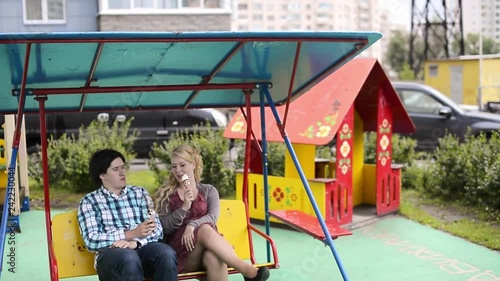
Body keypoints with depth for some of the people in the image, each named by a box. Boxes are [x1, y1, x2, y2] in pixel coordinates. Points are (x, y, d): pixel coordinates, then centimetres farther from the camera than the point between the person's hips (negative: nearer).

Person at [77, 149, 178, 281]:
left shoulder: (140, 193, 17)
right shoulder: (89, 202, 8)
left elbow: (157, 229, 6)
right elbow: (91, 241, -6)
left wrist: (135, 242, -15)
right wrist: (132, 233, -14)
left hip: (142, 248, 3)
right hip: (110, 253, -3)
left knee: (166, 253, -30)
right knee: (129, 257, -37)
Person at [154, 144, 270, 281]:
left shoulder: (209, 190, 15)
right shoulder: (166, 194, 11)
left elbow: (213, 217, -4)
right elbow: (164, 228, 0)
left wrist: (192, 225, -23)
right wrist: (184, 208, -15)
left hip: (206, 243, 2)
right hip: (180, 250, -1)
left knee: (214, 258, -38)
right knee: (205, 229, -35)